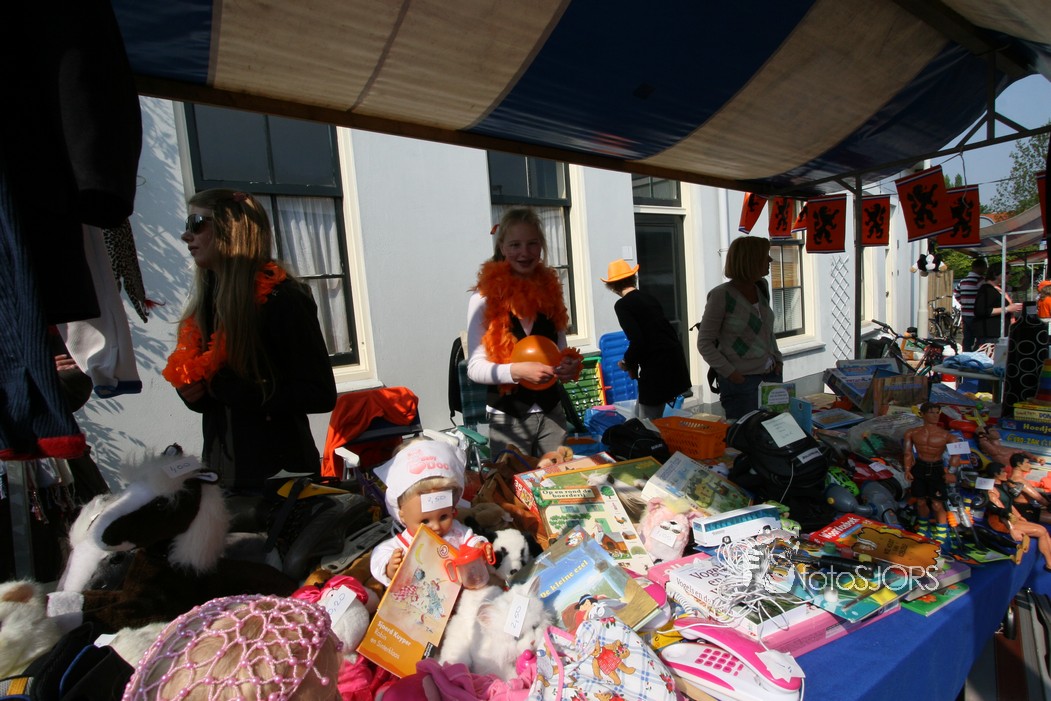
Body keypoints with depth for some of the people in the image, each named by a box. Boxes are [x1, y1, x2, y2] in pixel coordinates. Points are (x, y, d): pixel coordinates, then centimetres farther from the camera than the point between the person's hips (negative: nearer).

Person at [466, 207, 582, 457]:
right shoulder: (485, 298, -9)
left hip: (552, 413, 4)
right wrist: (517, 370, -25)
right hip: (508, 419, -4)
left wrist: (569, 365, -7)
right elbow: (475, 367, -10)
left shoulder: (550, 290, 4)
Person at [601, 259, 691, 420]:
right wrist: (634, 364, 20)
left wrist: (628, 363, 1)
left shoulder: (622, 305, -10)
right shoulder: (648, 297, 12)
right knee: (640, 415, 19)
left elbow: (637, 342, -18)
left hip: (657, 370, -8)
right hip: (674, 363, 8)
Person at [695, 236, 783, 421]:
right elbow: (704, 343, -9)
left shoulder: (761, 288, 7)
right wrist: (730, 373, -14)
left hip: (771, 376, 6)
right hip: (741, 381, -6)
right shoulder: (721, 295, -12)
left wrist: (778, 359, 10)